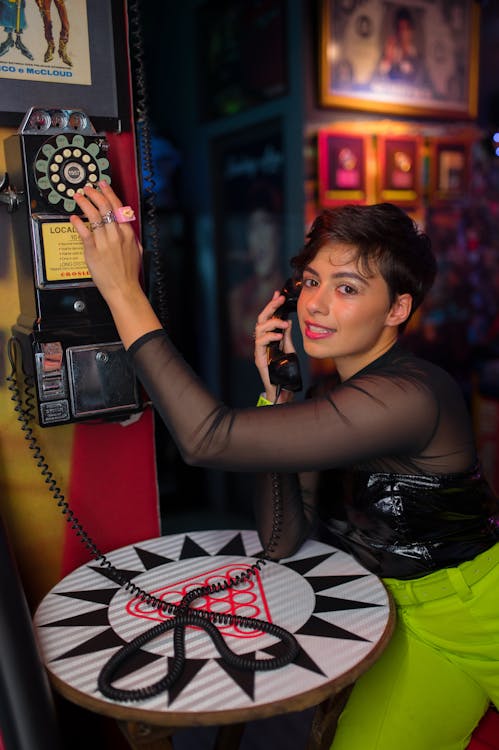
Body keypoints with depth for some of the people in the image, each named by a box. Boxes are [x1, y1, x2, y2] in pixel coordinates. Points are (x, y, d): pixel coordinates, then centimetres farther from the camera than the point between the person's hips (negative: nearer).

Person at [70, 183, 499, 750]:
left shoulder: (409, 396, -29)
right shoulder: (340, 398, -2)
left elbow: (207, 439, -36)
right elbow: (282, 541, -9)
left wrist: (123, 290, -30)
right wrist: (277, 392, -15)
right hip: (409, 616, 5)